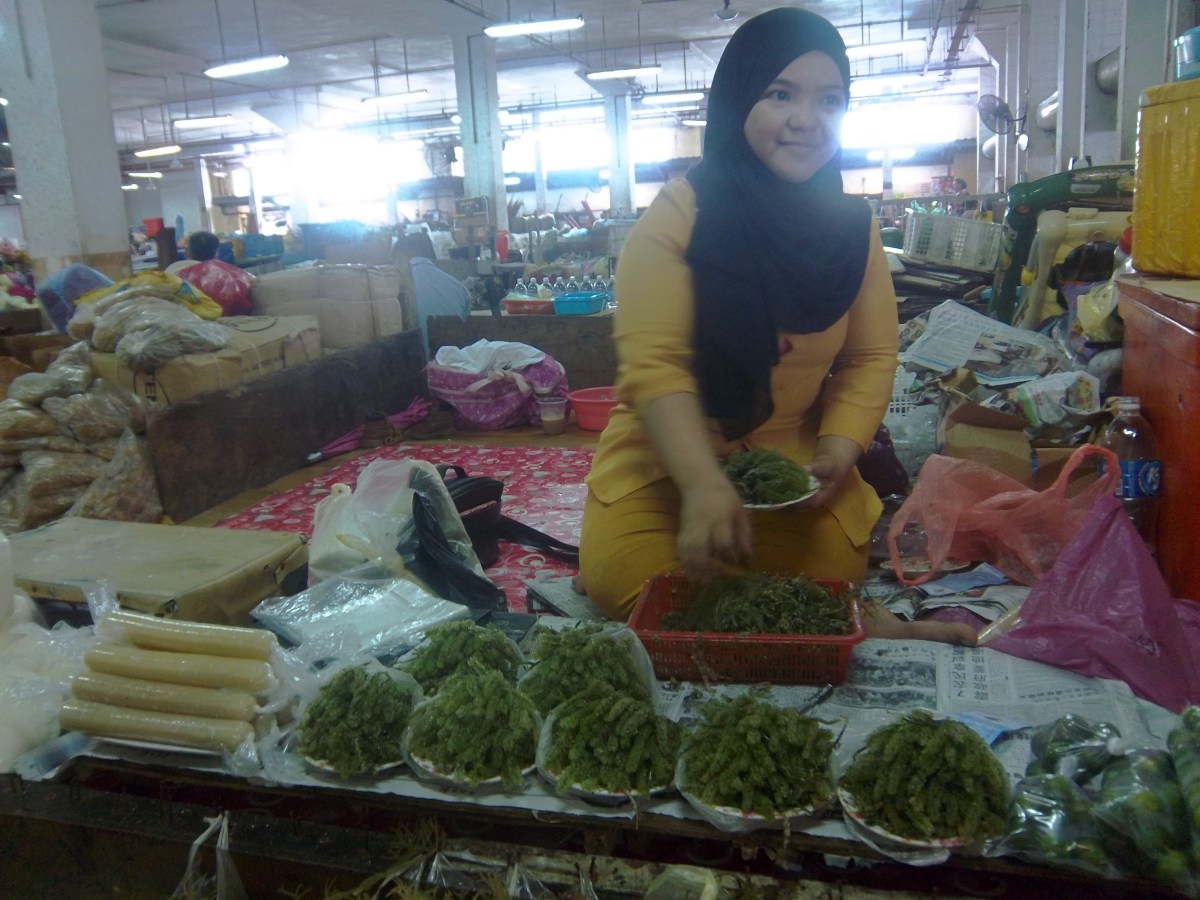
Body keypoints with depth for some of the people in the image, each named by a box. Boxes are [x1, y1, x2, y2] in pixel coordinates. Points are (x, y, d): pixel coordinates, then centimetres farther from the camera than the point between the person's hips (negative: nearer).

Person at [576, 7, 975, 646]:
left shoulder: (853, 227, 0)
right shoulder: (677, 215, -13)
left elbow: (870, 357, 3)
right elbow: (653, 364, -23)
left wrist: (840, 446, -16)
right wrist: (703, 485, -35)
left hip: (794, 461, 3)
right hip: (663, 460, -2)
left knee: (833, 572, -22)